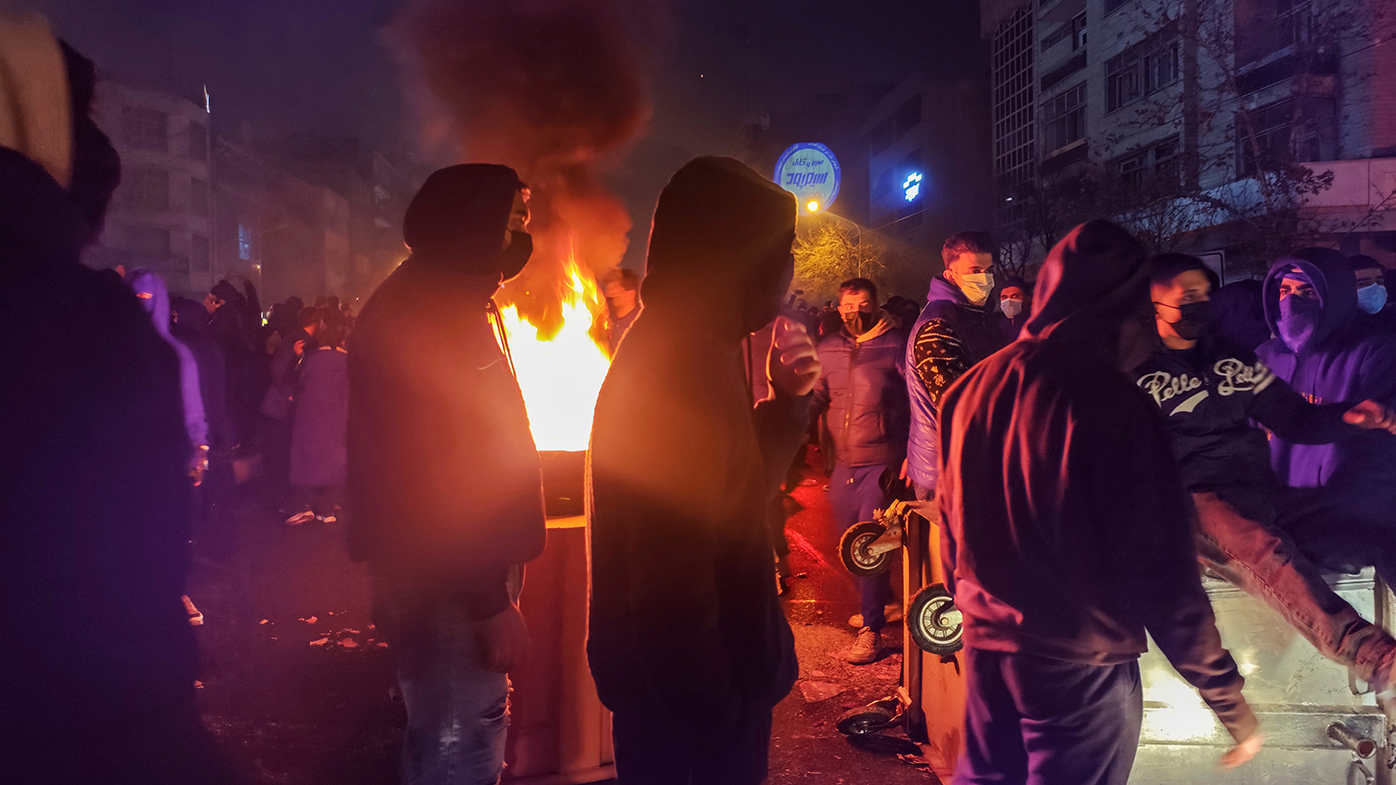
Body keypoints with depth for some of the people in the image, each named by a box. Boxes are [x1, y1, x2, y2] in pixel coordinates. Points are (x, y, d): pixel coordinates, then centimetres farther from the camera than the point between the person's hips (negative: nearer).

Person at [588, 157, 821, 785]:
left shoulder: (685, 349, 7)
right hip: (690, 690, -10)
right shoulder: (683, 368, -25)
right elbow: (671, 581, -29)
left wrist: (785, 400, 1)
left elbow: (734, 495, 13)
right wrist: (713, 709, -22)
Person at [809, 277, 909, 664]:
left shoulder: (894, 345, -6)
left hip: (883, 462, -6)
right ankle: (884, 598, 41)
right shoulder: (827, 349, 8)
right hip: (844, 464, 6)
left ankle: (871, 628, 2)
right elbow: (815, 399, 16)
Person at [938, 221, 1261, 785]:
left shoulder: (971, 388, 0)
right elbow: (1158, 567, -17)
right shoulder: (1114, 402, -19)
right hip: (1080, 664, -5)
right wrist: (1226, 692, -6)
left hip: (985, 643, 6)